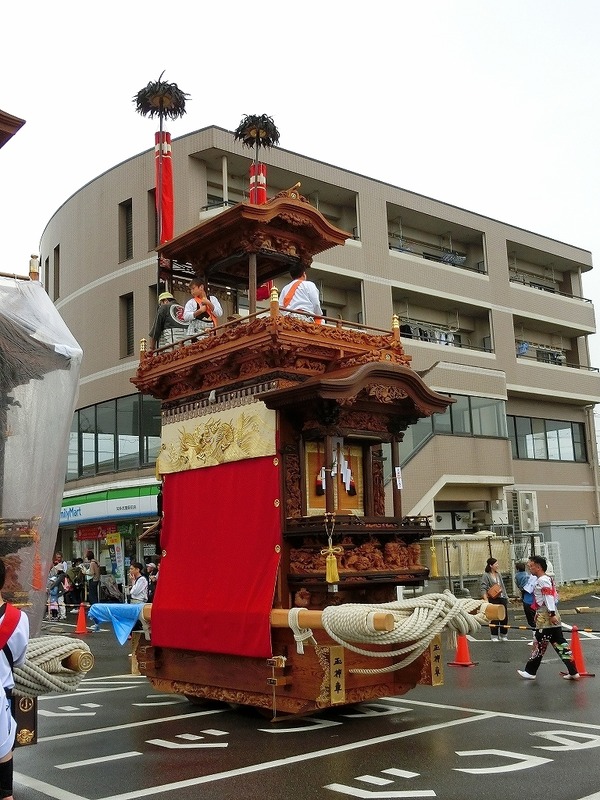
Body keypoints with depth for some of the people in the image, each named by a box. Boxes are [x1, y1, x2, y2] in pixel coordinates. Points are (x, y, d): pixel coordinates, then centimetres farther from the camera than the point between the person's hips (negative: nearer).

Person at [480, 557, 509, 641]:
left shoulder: (498, 574, 14)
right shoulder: (486, 575, -7)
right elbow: (483, 589, -12)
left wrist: (506, 597, 14)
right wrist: (486, 600, -22)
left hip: (502, 598, 6)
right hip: (493, 599, -6)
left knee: (504, 617, 6)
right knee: (494, 618, -4)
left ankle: (504, 635, 20)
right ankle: (494, 636, 9)